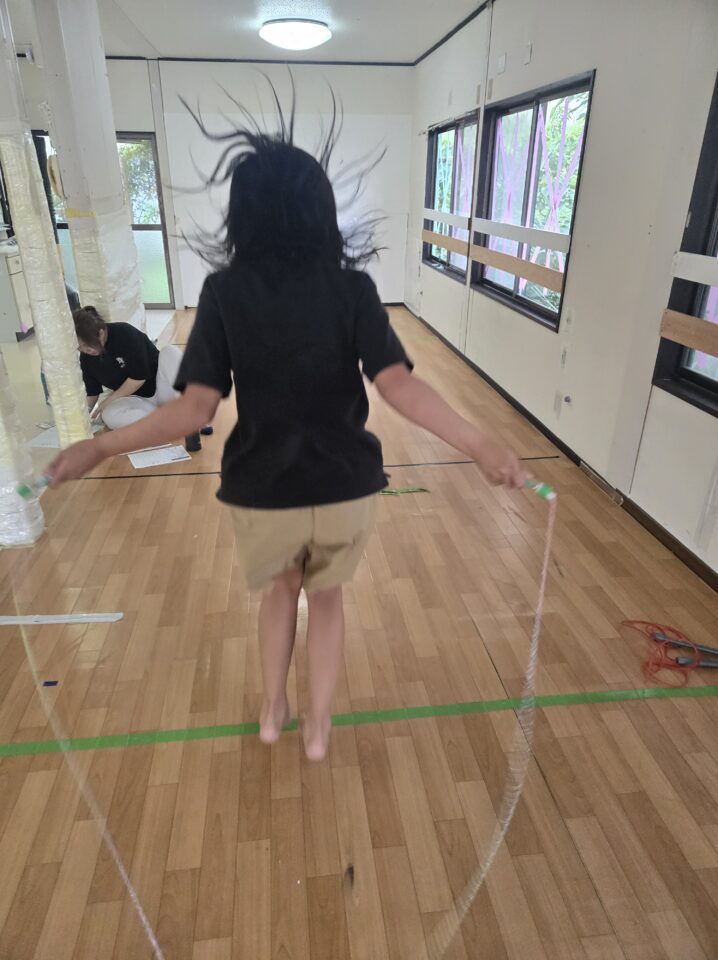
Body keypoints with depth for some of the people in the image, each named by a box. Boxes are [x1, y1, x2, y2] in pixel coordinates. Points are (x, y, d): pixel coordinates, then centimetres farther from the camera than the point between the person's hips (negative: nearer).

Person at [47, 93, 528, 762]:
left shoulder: (226, 290, -8)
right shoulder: (351, 287, -8)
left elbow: (195, 408, -15)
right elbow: (398, 385, -20)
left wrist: (98, 447, -4)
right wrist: (481, 446, -18)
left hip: (261, 492, 0)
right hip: (346, 487, 0)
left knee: (279, 589, 30)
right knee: (326, 594, 27)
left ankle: (272, 712, 45)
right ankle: (317, 726, 40)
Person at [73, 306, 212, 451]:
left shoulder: (125, 334, -19)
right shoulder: (86, 357, -2)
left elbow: (139, 377, -19)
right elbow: (92, 392, 6)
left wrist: (108, 400, -15)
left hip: (161, 390, -4)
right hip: (138, 399, 4)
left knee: (170, 351, -31)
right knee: (109, 415, -29)